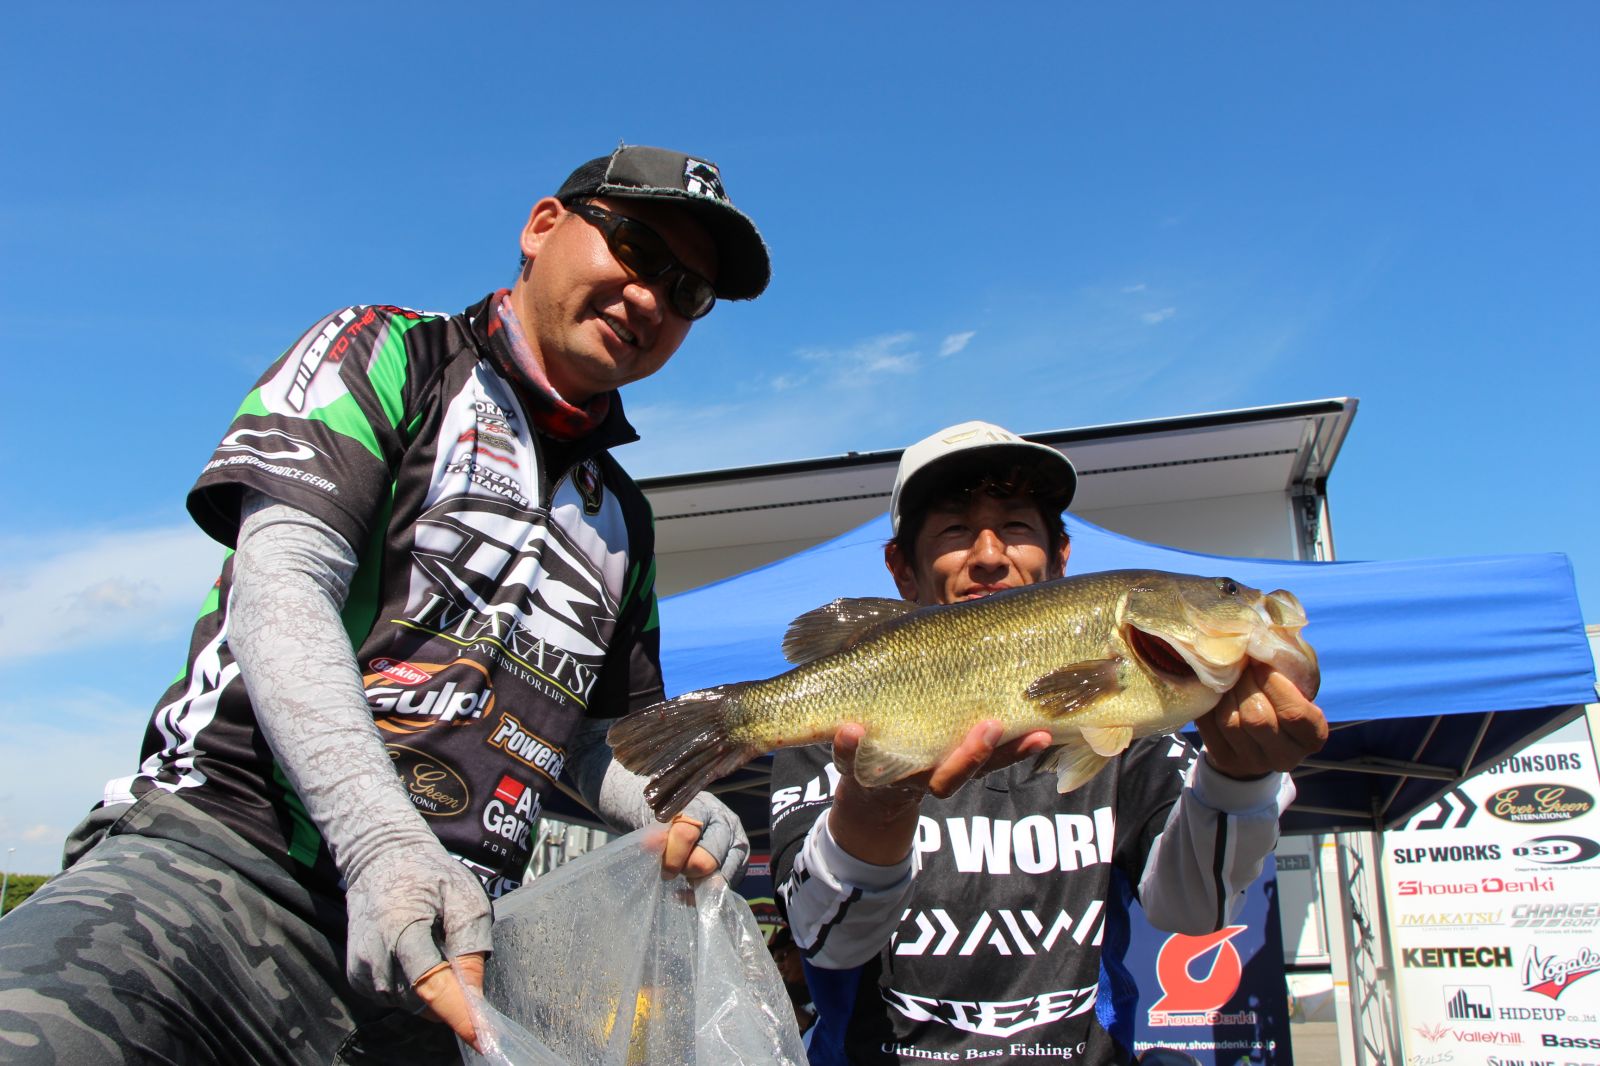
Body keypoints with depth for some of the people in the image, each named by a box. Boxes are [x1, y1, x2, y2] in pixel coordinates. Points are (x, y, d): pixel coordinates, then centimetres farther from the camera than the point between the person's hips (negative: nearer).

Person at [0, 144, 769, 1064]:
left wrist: (680, 811, 4)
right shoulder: (386, 353, 6)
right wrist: (382, 839, -23)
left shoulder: (623, 520, 21)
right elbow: (279, 585, -9)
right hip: (220, 851, -6)